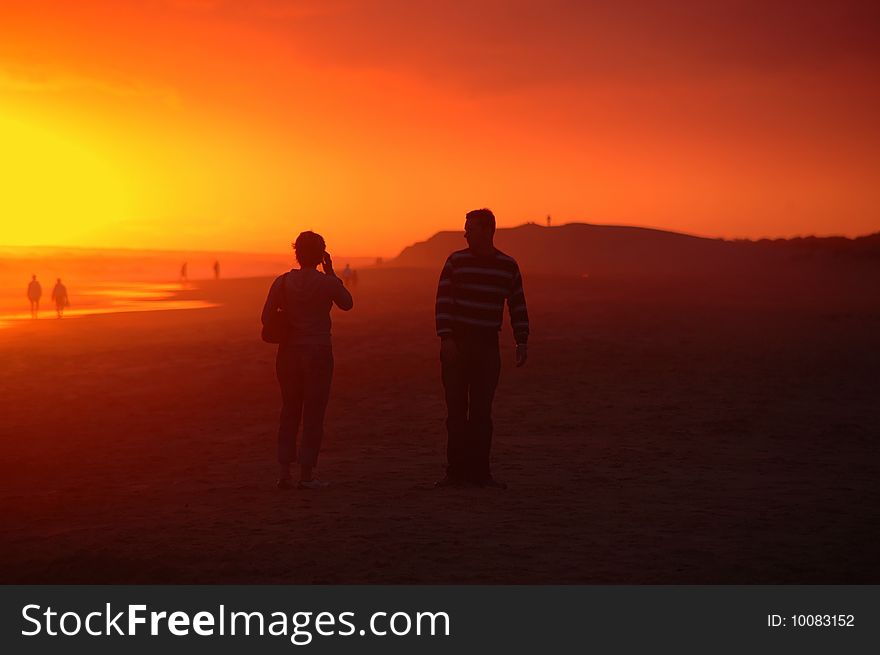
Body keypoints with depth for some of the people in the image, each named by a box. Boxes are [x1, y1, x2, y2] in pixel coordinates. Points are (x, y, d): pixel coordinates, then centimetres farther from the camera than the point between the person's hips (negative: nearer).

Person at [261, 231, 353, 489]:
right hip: (318, 352, -3)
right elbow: (347, 304, 9)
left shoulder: (282, 282, -3)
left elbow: (266, 317, -2)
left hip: (289, 352, 3)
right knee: (313, 414, 4)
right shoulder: (328, 282, -9)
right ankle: (306, 475, 3)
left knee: (289, 411, 13)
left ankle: (284, 471, 9)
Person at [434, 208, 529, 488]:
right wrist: (445, 338, -13)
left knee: (482, 411, 2)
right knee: (457, 409, 0)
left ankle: (478, 471, 7)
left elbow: (518, 306, 10)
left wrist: (521, 342, 2)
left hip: (488, 345, 1)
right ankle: (456, 471, 5)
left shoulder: (508, 266, 6)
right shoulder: (456, 261, 1)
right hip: (456, 343, -1)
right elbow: (443, 301, -3)